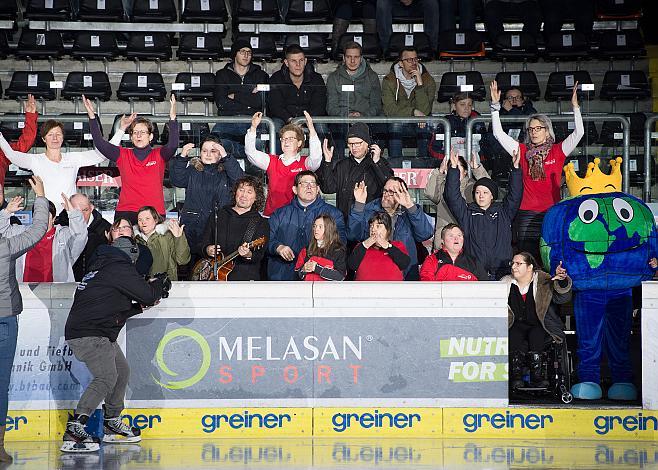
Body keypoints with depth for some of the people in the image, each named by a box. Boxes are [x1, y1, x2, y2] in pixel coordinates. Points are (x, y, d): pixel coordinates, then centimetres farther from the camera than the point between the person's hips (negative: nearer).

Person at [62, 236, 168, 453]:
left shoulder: (104, 268, 22)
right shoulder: (120, 268, -9)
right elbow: (148, 294, -11)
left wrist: (140, 306, 21)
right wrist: (161, 283, 9)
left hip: (100, 335, 10)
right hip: (88, 335, -10)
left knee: (122, 371, 19)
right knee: (106, 378, -19)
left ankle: (111, 423, 31)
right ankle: (74, 430, -27)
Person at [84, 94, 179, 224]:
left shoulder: (159, 155, 7)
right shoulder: (123, 155, 10)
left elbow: (173, 145, -12)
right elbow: (100, 143, 2)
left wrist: (172, 117, -23)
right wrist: (92, 116, -7)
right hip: (126, 213, 1)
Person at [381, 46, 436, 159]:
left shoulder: (428, 80, -3)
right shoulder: (389, 80, -5)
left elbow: (425, 111, -16)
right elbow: (389, 110, -16)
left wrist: (420, 84, -21)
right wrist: (414, 111, -26)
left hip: (419, 125, 1)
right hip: (399, 123, -1)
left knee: (428, 126, -32)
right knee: (395, 124, -34)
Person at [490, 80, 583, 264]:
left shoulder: (558, 151, 6)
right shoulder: (523, 151, 10)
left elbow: (579, 132, -2)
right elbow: (498, 133, 8)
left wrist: (575, 107, -10)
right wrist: (495, 106, 2)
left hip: (551, 213, -1)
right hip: (526, 215, 1)